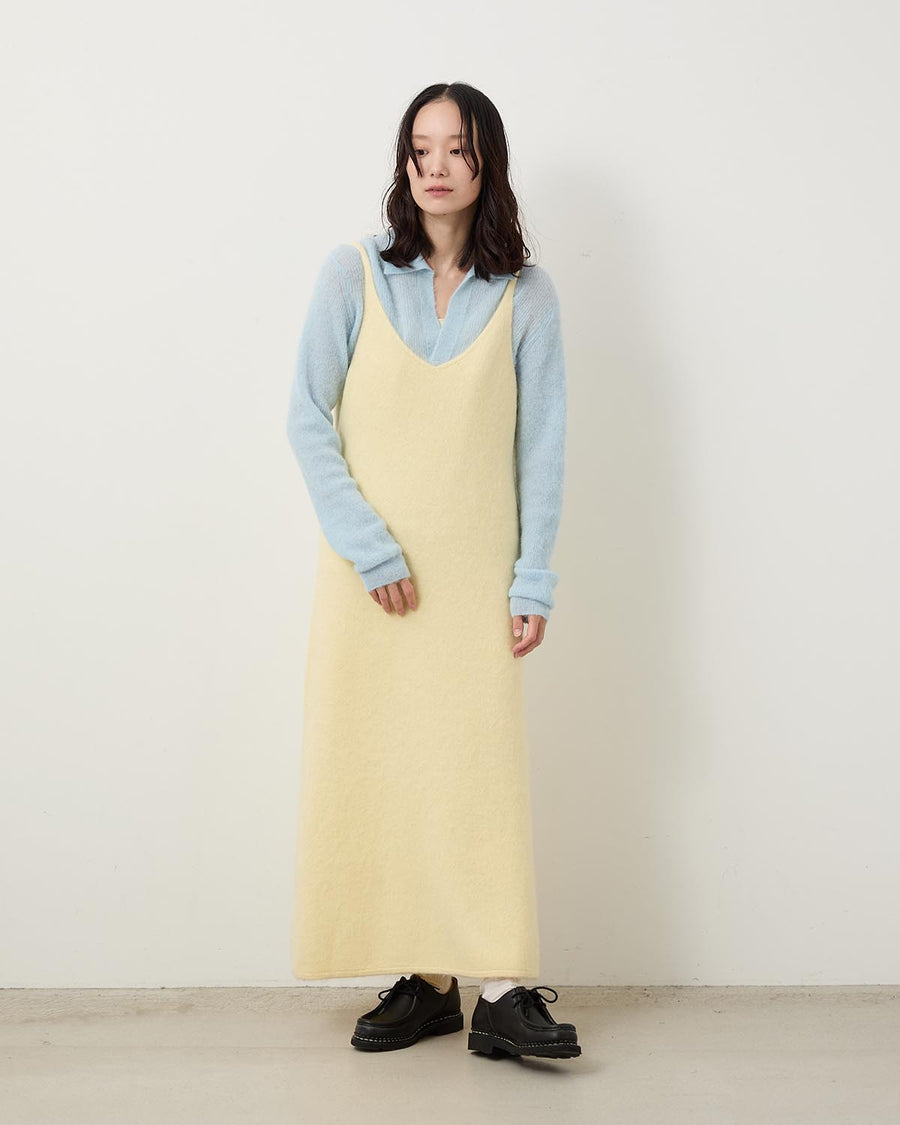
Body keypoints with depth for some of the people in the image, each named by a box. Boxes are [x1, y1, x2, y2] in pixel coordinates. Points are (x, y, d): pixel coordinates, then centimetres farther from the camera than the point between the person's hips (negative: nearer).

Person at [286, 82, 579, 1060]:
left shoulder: (526, 294, 3)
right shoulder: (353, 273, 1)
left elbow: (541, 443, 4)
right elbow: (308, 417, -1)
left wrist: (534, 578, -2)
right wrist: (368, 546, -9)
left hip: (475, 569, 0)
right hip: (369, 569, 1)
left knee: (481, 759, -4)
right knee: (376, 759, 1)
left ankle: (501, 989, 0)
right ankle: (422, 980, 11)